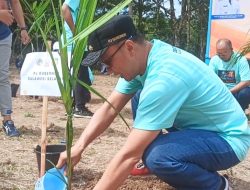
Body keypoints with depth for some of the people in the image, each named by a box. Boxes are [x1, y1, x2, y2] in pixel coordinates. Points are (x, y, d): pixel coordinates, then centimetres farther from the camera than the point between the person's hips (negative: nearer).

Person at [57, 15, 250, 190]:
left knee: (156, 157, -32)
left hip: (229, 138, -8)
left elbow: (129, 155, -33)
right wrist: (78, 147, -12)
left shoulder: (164, 77, -33)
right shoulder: (141, 57, -6)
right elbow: (109, 108, -1)